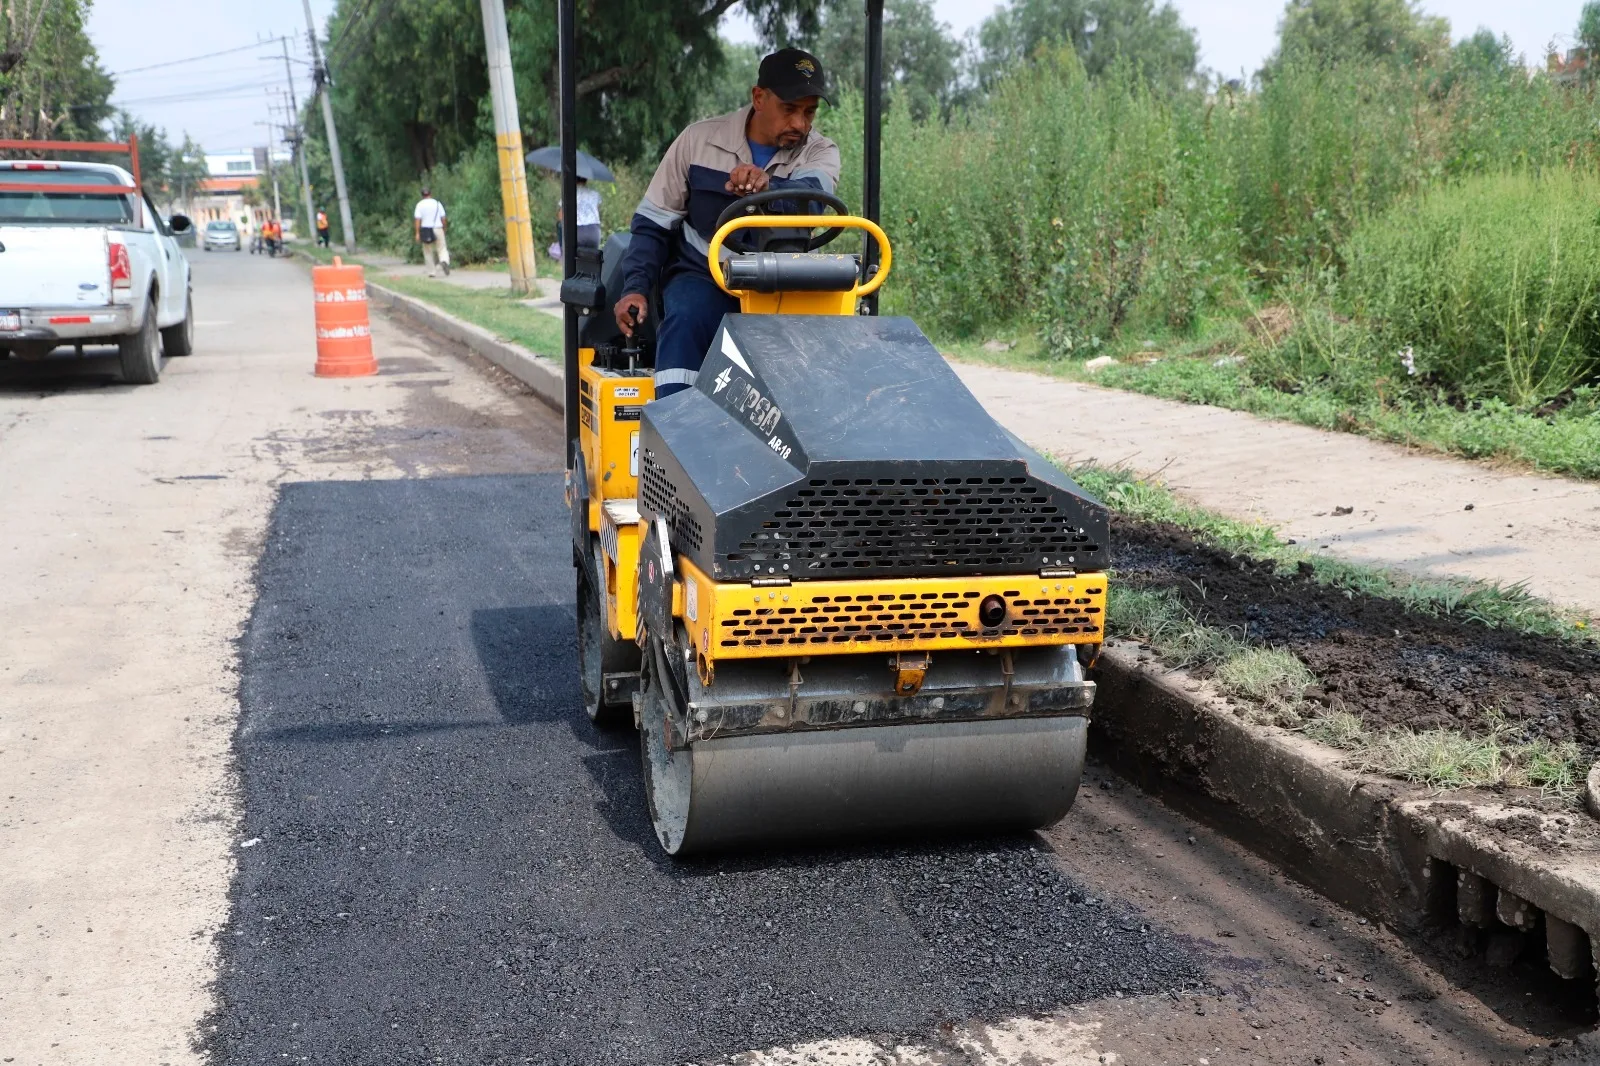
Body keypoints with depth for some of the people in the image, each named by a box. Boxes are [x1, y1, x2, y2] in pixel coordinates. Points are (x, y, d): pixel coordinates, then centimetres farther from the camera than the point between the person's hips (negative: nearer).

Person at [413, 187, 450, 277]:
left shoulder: (420, 205, -2)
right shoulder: (437, 204, 3)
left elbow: (417, 220, -10)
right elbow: (443, 218, 3)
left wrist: (417, 233, -11)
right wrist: (444, 229, 16)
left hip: (426, 231, 0)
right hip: (438, 229, 0)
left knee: (428, 252, 12)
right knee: (442, 249, 3)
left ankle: (432, 272, 13)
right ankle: (444, 261, -29)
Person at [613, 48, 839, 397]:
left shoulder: (820, 153, 0)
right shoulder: (699, 140, 0)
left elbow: (811, 196, -25)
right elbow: (653, 223, 6)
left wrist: (769, 184, -49)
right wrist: (635, 288, -10)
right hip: (702, 275, -1)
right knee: (685, 322, -32)